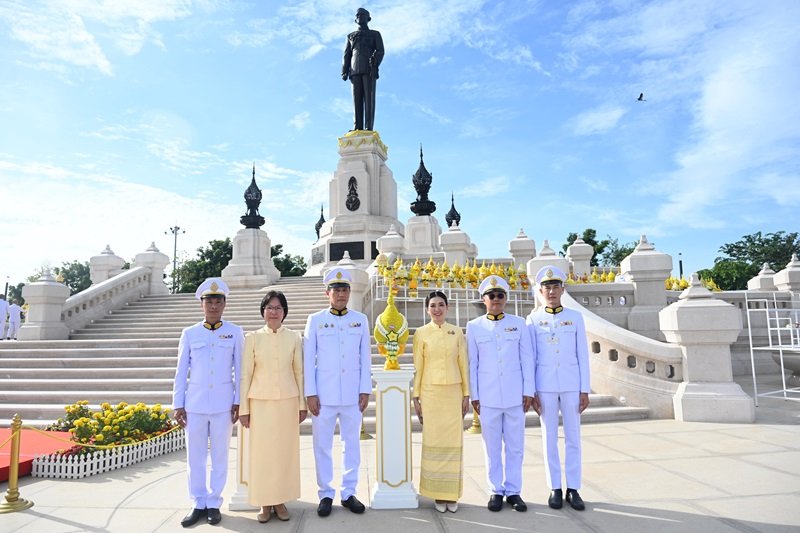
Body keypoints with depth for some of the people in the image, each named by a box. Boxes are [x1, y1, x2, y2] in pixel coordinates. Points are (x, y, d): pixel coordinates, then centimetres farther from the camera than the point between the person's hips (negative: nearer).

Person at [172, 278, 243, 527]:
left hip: (223, 403, -1)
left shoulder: (235, 333, 0)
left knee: (219, 455, 8)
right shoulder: (189, 334, 3)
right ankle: (198, 504, 23)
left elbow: (239, 370, 1)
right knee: (195, 456, 9)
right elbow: (181, 371, 5)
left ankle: (214, 504, 22)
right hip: (195, 402, 1)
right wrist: (178, 404, 3)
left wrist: (238, 401, -1)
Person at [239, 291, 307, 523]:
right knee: (262, 451, 3)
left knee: (286, 450, 6)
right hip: (260, 402, -1)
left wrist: (302, 404, 3)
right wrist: (243, 408, -2)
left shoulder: (294, 337, 2)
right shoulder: (252, 338, -1)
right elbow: (246, 375, 0)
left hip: (288, 401, 1)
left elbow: (299, 372, 5)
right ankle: (265, 502, 18)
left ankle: (280, 500, 21)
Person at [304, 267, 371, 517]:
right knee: (322, 445, 7)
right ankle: (325, 494, 22)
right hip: (324, 394, -1)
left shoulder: (361, 320, 3)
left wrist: (365, 390, 0)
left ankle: (349, 493, 24)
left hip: (352, 394, 1)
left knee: (352, 444, 10)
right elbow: (308, 359, 0)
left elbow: (365, 358, 4)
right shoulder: (315, 320, 0)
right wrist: (310, 393, -5)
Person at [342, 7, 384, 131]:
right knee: (357, 98, -8)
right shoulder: (351, 36, 27)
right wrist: (344, 71, 1)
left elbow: (380, 51, 3)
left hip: (369, 69, -3)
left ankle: (369, 127, -22)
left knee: (369, 97, -14)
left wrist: (374, 62, -17)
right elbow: (347, 55, 17)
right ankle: (357, 127, -15)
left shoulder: (375, 34, 19)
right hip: (355, 70, 3)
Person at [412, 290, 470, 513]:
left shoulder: (457, 332, 5)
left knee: (453, 441, 3)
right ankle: (438, 494, 14)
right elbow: (418, 367, 1)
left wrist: (466, 394, 4)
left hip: (453, 392, 2)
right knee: (434, 441, 3)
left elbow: (463, 364, 7)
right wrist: (416, 396, -1)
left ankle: (452, 494, 14)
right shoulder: (421, 333, 1)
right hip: (430, 392, -1)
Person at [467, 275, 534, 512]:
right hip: (488, 396, 0)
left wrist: (529, 391, 1)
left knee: (515, 446, 7)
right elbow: (472, 364, 4)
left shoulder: (519, 323, 4)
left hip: (515, 395, 1)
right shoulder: (474, 326, 3)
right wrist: (474, 396, 2)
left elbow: (527, 359, 4)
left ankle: (513, 491, 21)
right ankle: (496, 491, 21)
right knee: (492, 447, 8)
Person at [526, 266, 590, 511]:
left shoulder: (575, 317, 3)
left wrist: (585, 389, -1)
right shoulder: (533, 320, 1)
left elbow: (583, 356, 3)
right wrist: (531, 392, -3)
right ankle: (555, 489, 18)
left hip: (571, 385, 1)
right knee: (549, 437, 7)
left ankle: (573, 489, 18)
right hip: (545, 386, -1)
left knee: (573, 437, 7)